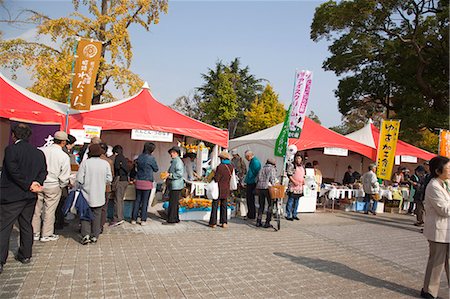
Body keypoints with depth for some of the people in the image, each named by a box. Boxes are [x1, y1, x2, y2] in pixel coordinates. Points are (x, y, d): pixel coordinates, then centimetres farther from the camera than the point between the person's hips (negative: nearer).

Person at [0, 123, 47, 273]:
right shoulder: (39, 152, 7)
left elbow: (13, 171, -18)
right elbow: (44, 171, 4)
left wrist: (29, 185, -13)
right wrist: (36, 183, -9)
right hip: (30, 196, 6)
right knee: (26, 226, 16)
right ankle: (25, 255, 26)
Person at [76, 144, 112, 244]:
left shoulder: (85, 162, -11)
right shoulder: (106, 163, -5)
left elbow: (79, 179, -11)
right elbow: (109, 179, -1)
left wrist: (84, 184, 10)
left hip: (87, 195, -1)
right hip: (99, 196, 2)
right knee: (97, 215, 12)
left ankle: (85, 235, 4)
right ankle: (94, 236, 17)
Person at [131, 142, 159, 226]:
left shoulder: (139, 157, 6)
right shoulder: (151, 158, -11)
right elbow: (156, 169, 0)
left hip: (138, 181, 5)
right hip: (147, 182, -5)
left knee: (137, 200, 13)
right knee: (145, 201, 3)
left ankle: (134, 219, 17)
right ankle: (143, 220, 8)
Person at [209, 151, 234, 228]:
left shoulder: (220, 166, -19)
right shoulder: (231, 167, -1)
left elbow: (216, 179, -18)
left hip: (219, 189, -5)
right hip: (226, 189, 5)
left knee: (215, 205, 5)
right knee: (224, 205, 14)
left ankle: (213, 222, 9)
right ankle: (224, 222, 15)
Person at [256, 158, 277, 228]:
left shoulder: (262, 169, 21)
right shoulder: (272, 169, 3)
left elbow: (258, 179, 17)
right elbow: (272, 180, -7)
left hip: (259, 187, 6)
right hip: (267, 188, -6)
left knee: (261, 205, 14)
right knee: (270, 205, 5)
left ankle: (258, 221, 12)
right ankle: (267, 222, 2)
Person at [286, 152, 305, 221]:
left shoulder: (302, 166, 18)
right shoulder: (291, 165, -5)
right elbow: (289, 175, -10)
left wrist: (303, 182, 9)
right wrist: (294, 181, -18)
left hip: (299, 187, 7)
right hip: (292, 187, -7)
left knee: (296, 201, 11)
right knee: (290, 201, -6)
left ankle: (294, 215, 19)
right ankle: (288, 215, -1)